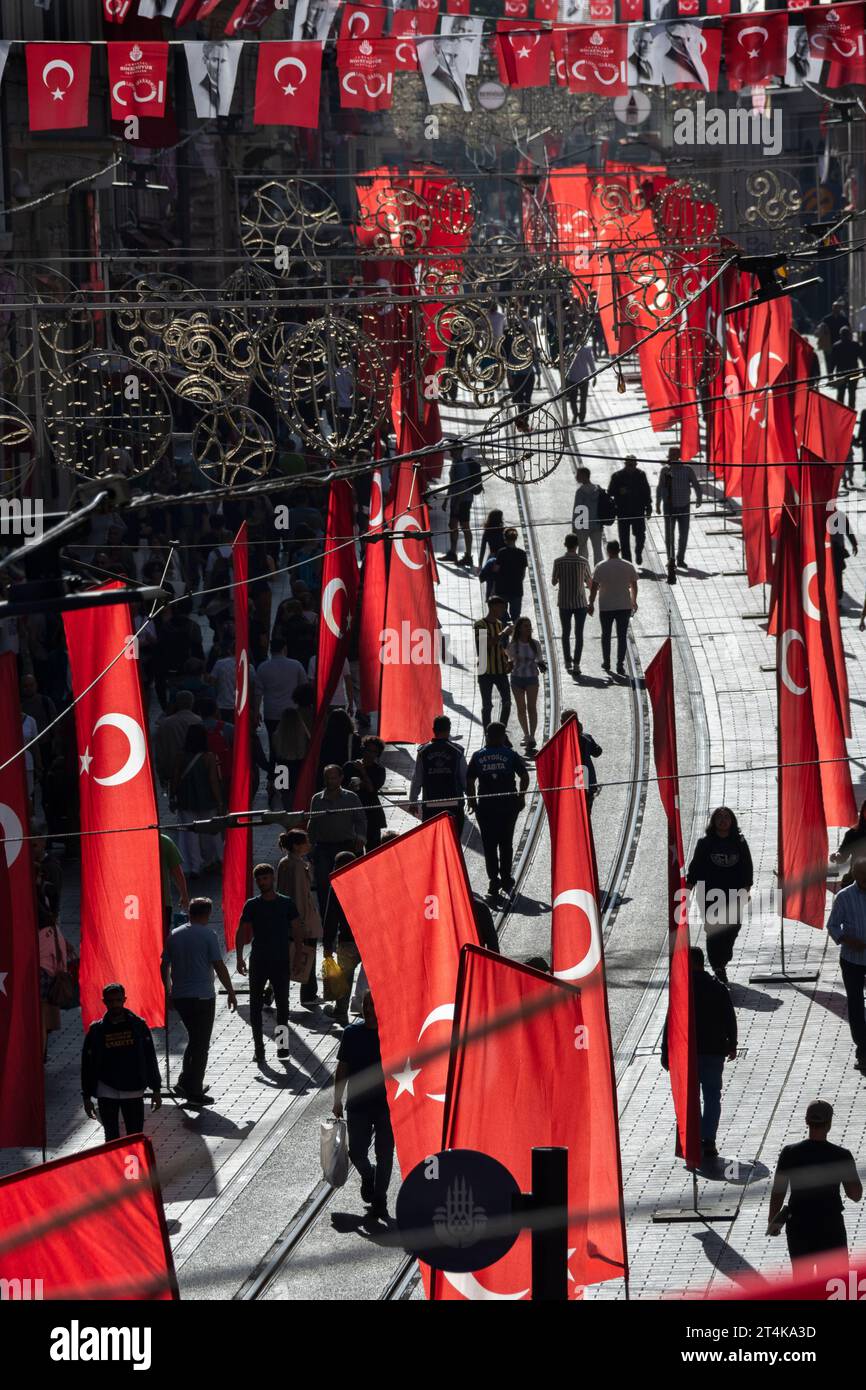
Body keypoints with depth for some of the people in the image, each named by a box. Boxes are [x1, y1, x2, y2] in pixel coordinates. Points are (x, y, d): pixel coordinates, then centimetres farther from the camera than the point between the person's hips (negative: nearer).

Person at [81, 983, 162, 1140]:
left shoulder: (138, 1025, 0)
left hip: (133, 1091, 0)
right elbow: (87, 1064, 4)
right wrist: (87, 1096, 3)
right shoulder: (96, 1030, 0)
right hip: (107, 1093, 0)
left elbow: (150, 1058, 5)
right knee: (111, 1139, 5)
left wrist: (156, 1089, 4)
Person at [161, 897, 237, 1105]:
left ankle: (185, 1082, 16)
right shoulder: (208, 935, -9)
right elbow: (219, 967, -10)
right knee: (201, 1044, 1)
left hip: (179, 996, 6)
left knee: (195, 1039, 21)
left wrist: (168, 990, 23)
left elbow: (165, 965, 11)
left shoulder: (174, 935, 7)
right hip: (202, 996, -6)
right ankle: (194, 1092, 1)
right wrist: (231, 992, -1)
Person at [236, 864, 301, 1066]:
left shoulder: (286, 904, 2)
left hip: (281, 961, -1)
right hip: (258, 961, 1)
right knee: (255, 1004, 1)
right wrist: (239, 957, -8)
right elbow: (242, 932, 1)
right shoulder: (252, 905, 3)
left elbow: (296, 931, 6)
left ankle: (282, 1042, 10)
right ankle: (258, 1046, 6)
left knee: (282, 1003, 2)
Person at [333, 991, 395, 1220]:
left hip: (386, 1104, -1)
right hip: (358, 1104, 1)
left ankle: (379, 1199, 17)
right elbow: (342, 1068, 5)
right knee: (357, 1152, 1)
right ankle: (367, 1177, 34)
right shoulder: (352, 1033, -2)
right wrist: (337, 1100, 4)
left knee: (384, 1153, 3)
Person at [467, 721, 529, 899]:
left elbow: (469, 782, -2)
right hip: (508, 805, 0)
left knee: (489, 845, 6)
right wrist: (521, 796, 10)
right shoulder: (511, 755, -1)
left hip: (485, 806, 0)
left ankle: (494, 882, 0)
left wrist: (472, 801, 9)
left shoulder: (478, 756, 0)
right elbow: (524, 777, -4)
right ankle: (506, 880, 15)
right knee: (506, 844, 13)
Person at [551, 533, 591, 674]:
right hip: (580, 602, -1)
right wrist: (588, 586, 28)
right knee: (579, 634, 3)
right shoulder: (583, 561, -6)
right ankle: (576, 664, -2)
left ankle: (567, 662, 15)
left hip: (564, 603, 1)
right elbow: (589, 581, 4)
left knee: (565, 633, 13)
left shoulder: (558, 561, -7)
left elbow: (553, 582, 0)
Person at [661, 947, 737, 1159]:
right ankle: (709, 1141, 0)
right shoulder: (718, 988, 1)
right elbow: (730, 1019, 7)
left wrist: (666, 1052, -3)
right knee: (712, 1096, 8)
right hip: (714, 1051, 2)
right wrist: (731, 1045, 20)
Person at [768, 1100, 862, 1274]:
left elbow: (778, 1191, -3)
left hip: (798, 1226, 1)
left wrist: (773, 1220, 10)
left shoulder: (790, 1153, -7)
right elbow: (855, 1194, -5)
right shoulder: (841, 1155, -10)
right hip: (831, 1226, -1)